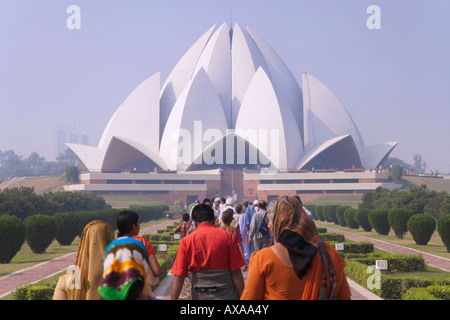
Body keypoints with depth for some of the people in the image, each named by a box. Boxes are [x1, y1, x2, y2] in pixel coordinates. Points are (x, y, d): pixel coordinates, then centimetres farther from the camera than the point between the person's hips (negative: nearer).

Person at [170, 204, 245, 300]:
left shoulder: (186, 241, 0)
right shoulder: (227, 236, -3)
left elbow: (178, 277, -6)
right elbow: (236, 273, -6)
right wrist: (241, 297, 2)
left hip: (199, 296, 2)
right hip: (226, 295, -1)